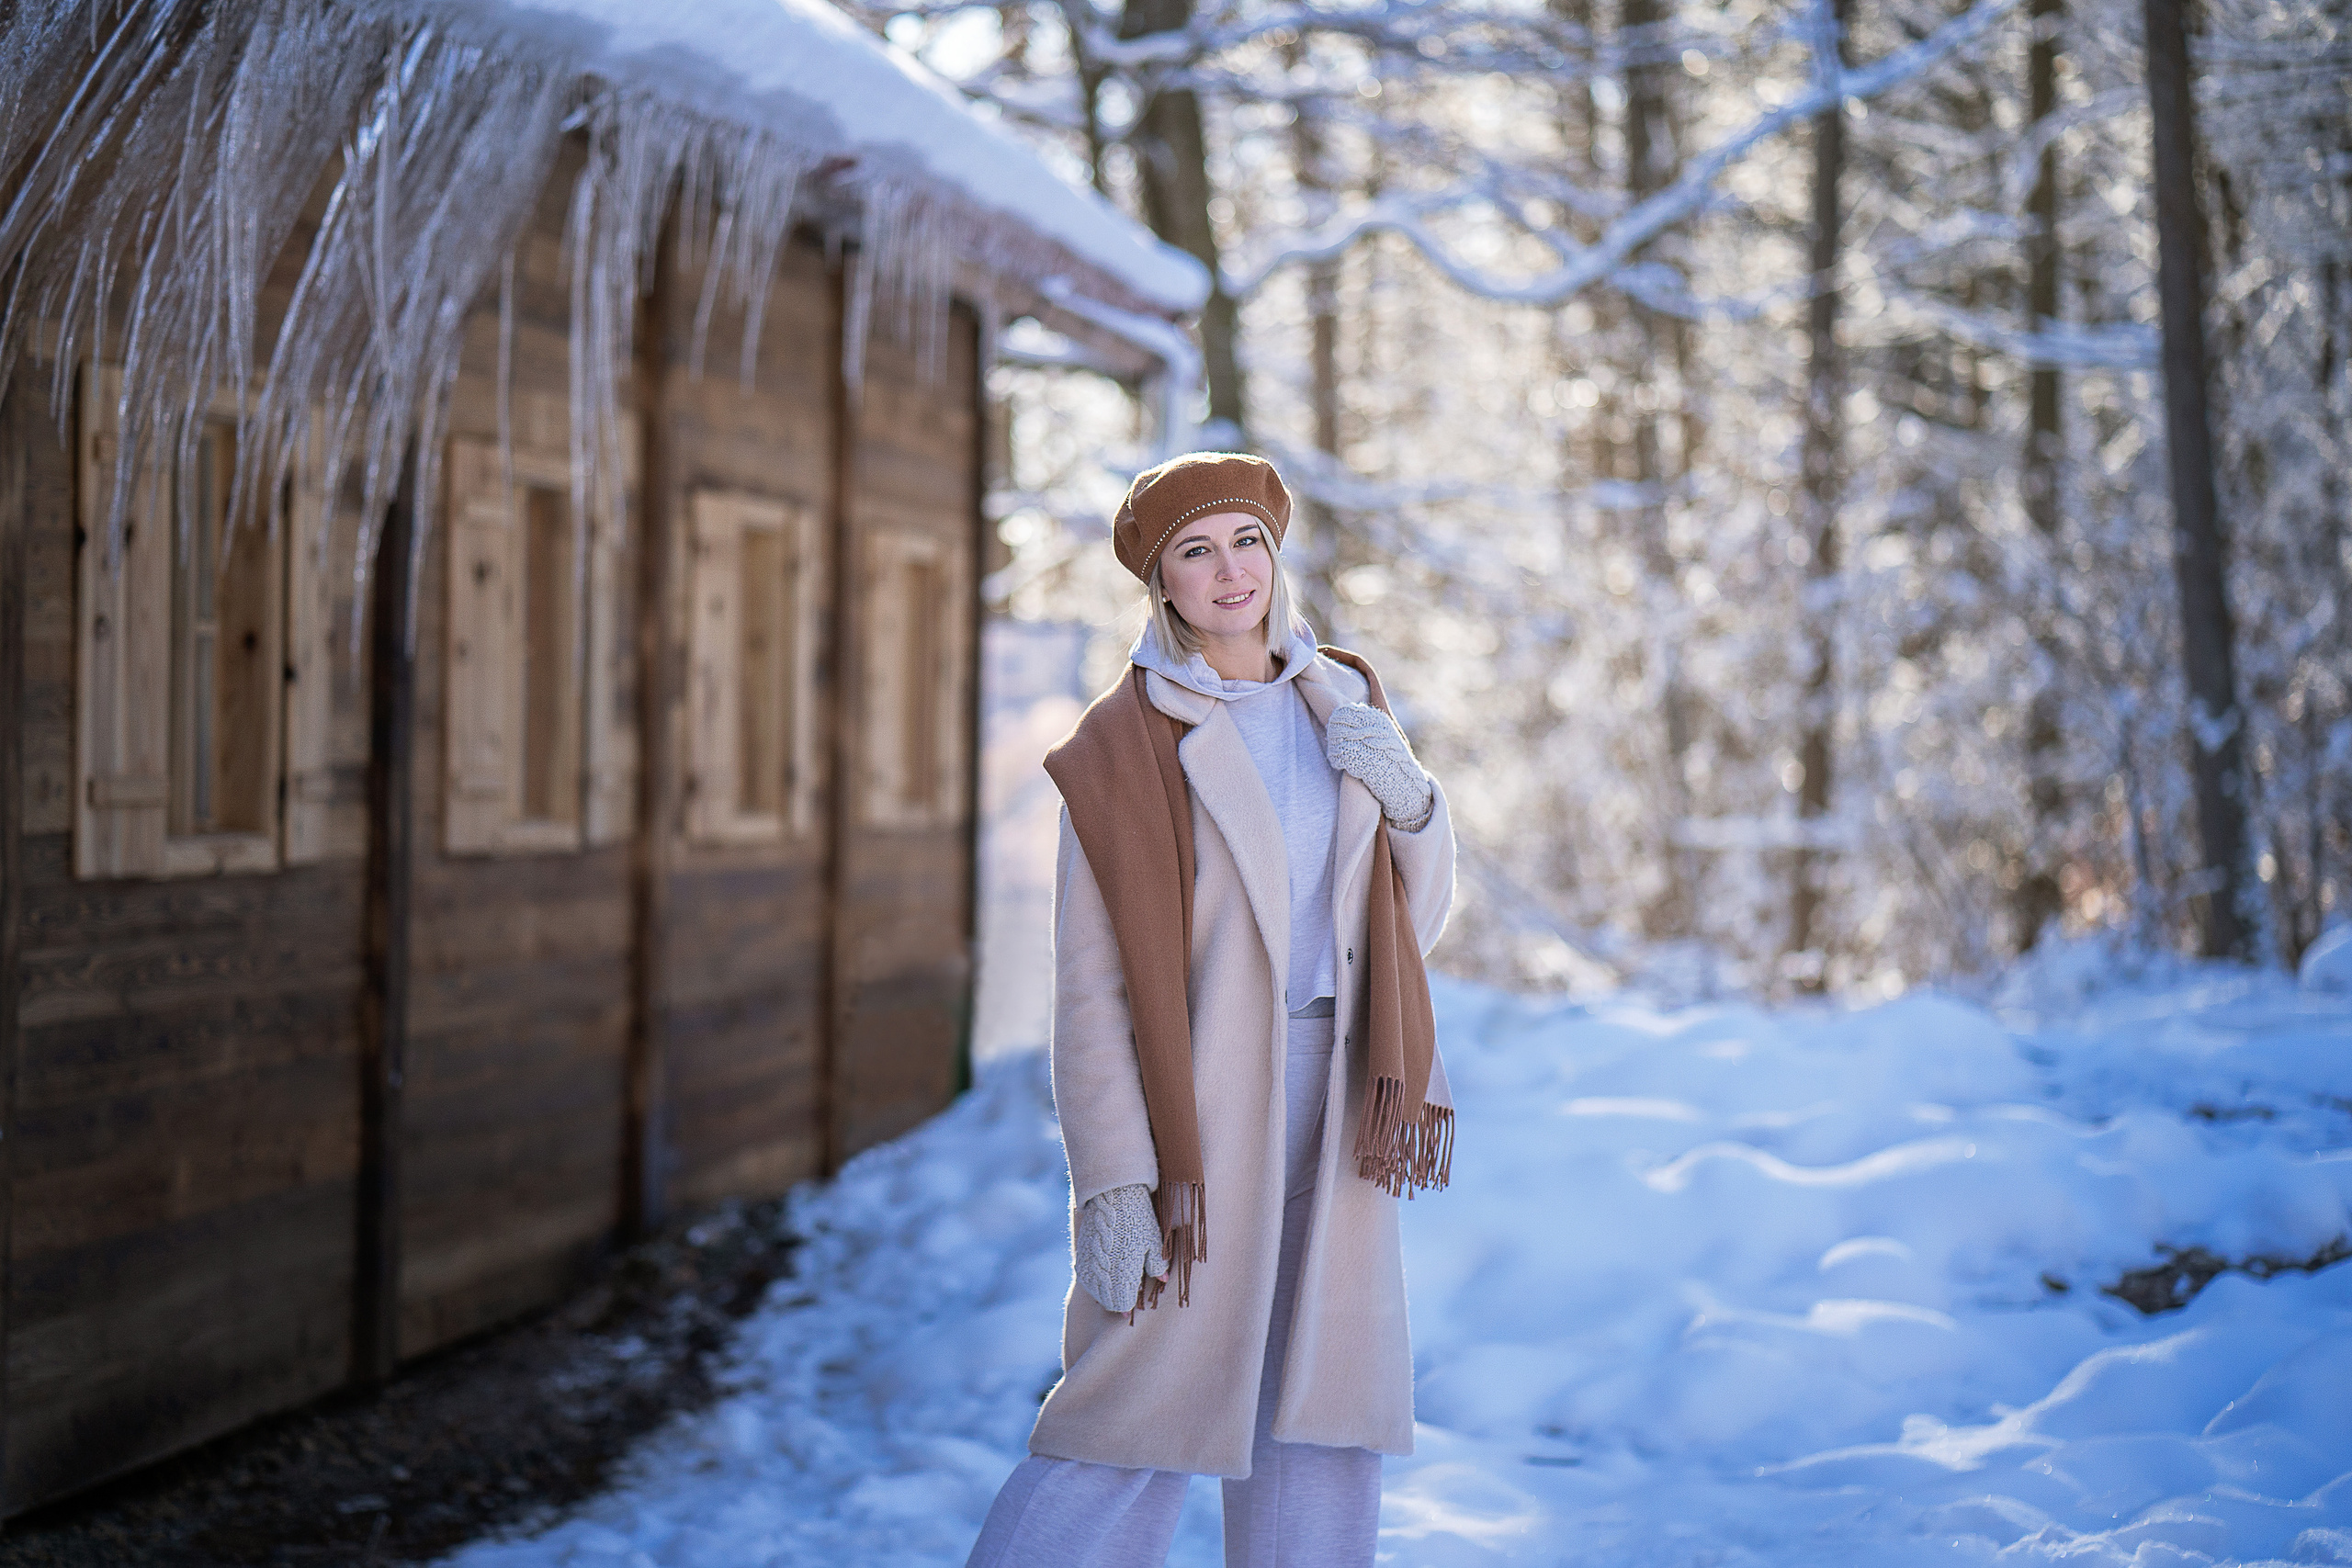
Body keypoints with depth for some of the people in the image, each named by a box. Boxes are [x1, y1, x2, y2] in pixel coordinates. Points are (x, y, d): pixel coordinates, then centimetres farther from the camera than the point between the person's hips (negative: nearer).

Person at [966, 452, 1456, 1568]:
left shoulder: (1344, 701, 9)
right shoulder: (1119, 744, -8)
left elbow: (1413, 921, 11)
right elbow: (1089, 983, -10)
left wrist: (1405, 793, -8)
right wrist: (1111, 1183, -16)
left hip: (1326, 1107, 5)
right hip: (1190, 1097, -5)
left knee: (1319, 1422, 6)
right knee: (1144, 1408, -7)